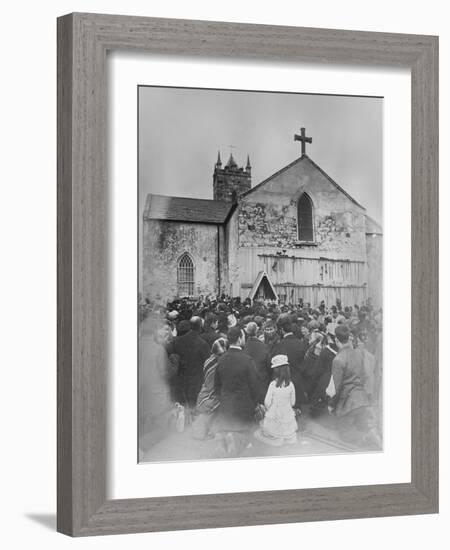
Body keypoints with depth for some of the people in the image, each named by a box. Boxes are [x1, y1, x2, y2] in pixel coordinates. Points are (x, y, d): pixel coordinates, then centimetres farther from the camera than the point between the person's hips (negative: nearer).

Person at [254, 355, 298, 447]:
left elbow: (267, 402, -12)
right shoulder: (290, 385, -10)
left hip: (274, 416, -2)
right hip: (287, 415, 2)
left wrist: (268, 409, 9)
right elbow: (293, 403, 1)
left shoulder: (273, 384, -18)